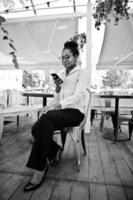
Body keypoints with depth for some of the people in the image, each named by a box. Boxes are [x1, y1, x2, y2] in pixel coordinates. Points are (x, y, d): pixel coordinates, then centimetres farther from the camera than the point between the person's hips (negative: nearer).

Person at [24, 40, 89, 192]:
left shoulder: (81, 73, 2)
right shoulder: (61, 74, 19)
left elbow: (78, 96, -15)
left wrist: (57, 105, -27)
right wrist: (57, 87, -4)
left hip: (75, 111, -5)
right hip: (60, 111, 6)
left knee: (47, 118, -33)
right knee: (36, 128, -19)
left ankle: (40, 168, -21)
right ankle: (55, 150, 9)